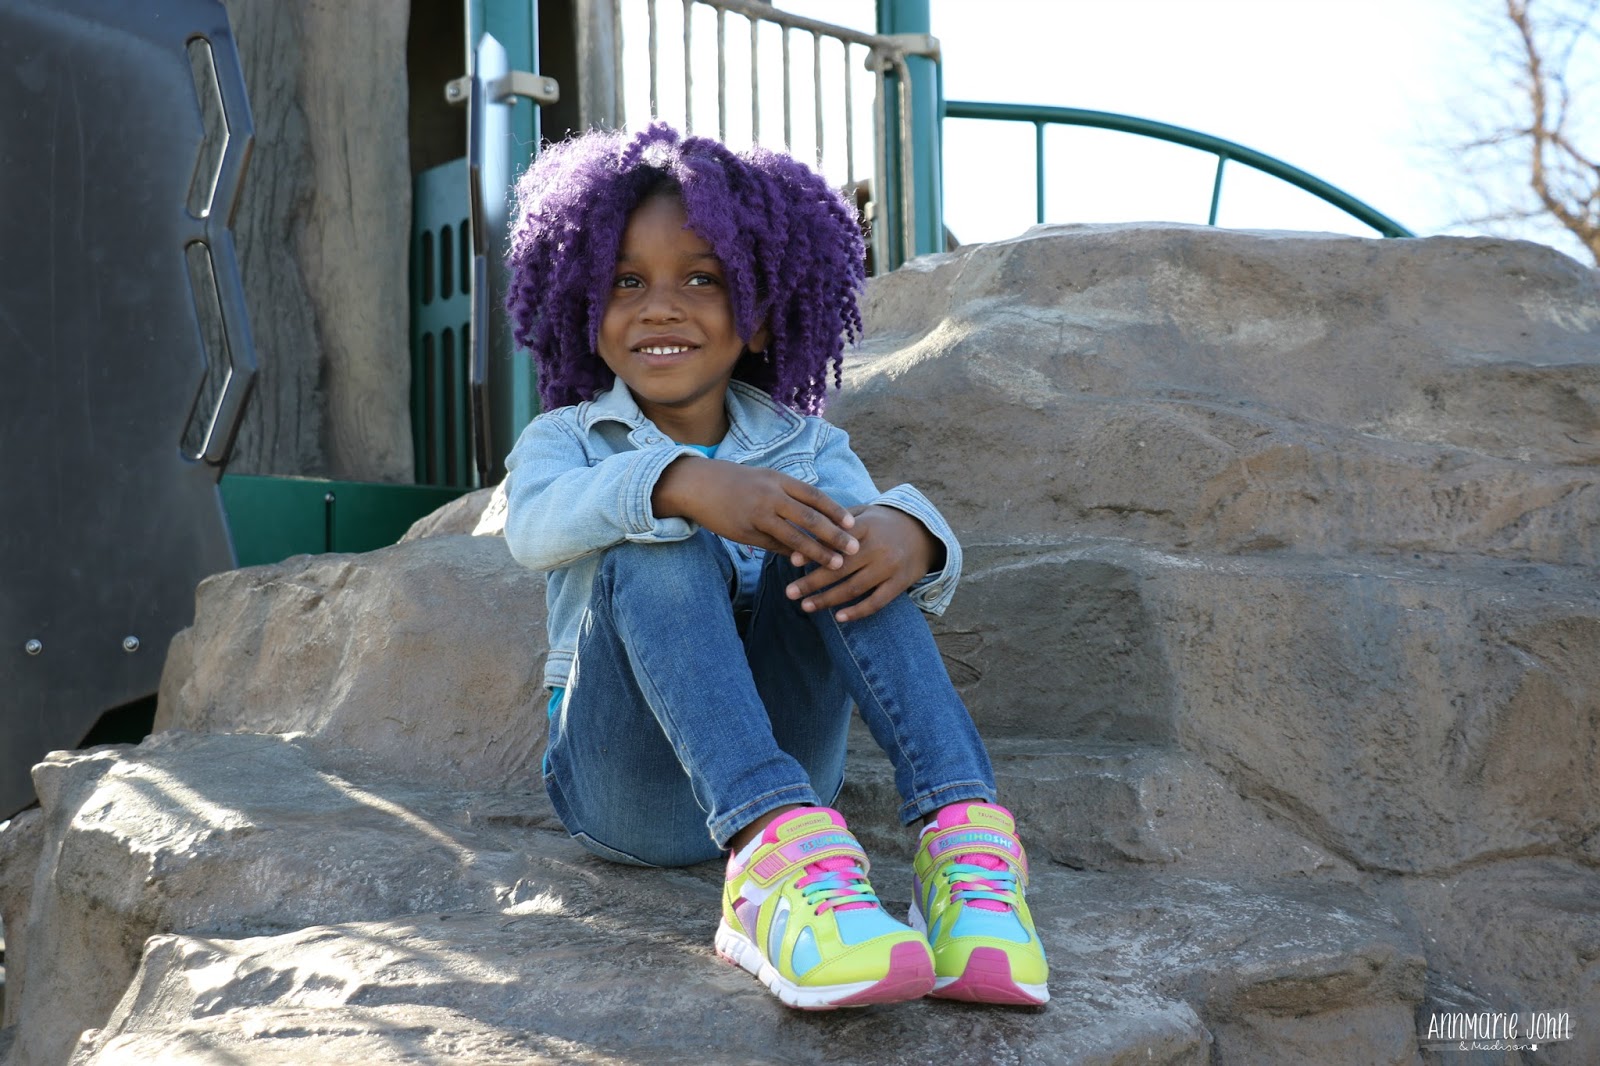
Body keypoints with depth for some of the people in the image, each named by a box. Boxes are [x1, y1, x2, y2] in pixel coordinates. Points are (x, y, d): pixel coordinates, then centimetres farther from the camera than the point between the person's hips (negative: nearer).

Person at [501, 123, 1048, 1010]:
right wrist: (682, 485, -39)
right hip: (629, 787, -1)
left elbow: (862, 516, -9)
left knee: (832, 541, -21)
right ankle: (783, 856, -50)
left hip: (786, 761, 2)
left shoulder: (804, 448, 14)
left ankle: (964, 836, -39)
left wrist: (908, 535, -35)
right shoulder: (564, 438, 8)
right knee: (656, 549, -28)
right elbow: (536, 526, -18)